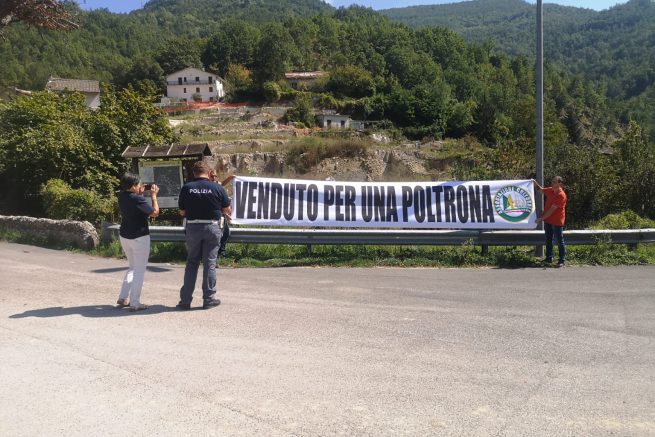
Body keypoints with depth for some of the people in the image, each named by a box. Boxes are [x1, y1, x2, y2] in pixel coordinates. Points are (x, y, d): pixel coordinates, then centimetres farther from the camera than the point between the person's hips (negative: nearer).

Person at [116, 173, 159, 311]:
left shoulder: (121, 196, 1)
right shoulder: (137, 199, -21)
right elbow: (155, 212, -15)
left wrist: (140, 194, 7)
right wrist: (153, 195, -6)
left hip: (124, 236, 8)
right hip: (139, 237, -7)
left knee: (132, 267, 22)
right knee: (139, 270, 2)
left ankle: (123, 298, 18)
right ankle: (135, 303, 2)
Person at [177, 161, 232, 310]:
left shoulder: (186, 188, -2)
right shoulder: (218, 188, -6)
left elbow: (182, 212, 4)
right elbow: (228, 211, 2)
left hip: (193, 228, 2)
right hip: (212, 227, -1)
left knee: (191, 263, 12)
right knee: (209, 263, 7)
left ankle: (185, 299, 13)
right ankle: (209, 299, 11)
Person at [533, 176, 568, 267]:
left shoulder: (561, 195, -22)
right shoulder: (550, 190, 2)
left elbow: (552, 209, -24)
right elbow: (541, 189, 24)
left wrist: (541, 218, -22)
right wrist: (535, 183, 5)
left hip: (557, 222, -8)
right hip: (547, 220, 8)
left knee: (560, 241, 1)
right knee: (548, 240, 15)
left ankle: (562, 260, 7)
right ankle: (549, 258, 25)